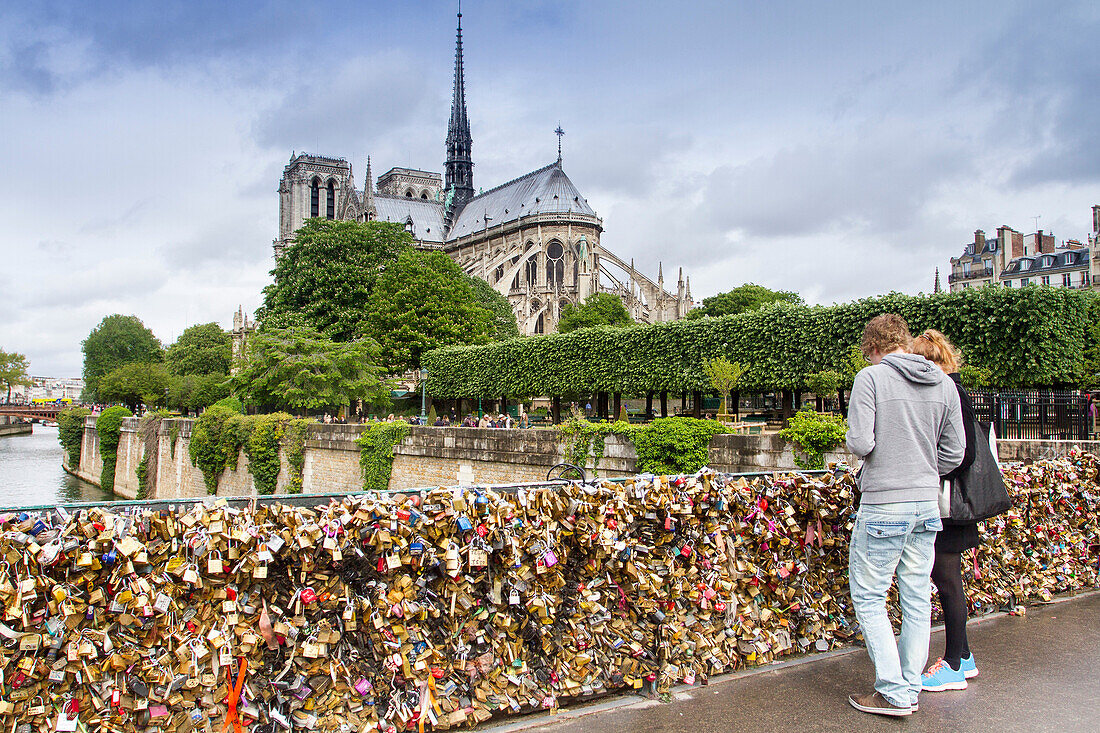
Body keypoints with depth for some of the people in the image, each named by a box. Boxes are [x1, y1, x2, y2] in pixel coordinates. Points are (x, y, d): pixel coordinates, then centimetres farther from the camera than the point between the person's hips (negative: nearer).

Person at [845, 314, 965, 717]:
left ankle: (893, 693, 4)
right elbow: (953, 453, 7)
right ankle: (910, 689, 21)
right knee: (917, 598, 13)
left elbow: (860, 443, -17)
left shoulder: (871, 377, -11)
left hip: (883, 506, -6)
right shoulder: (944, 384, 6)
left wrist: (853, 440, 5)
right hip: (928, 504, 6)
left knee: (868, 596, 5)